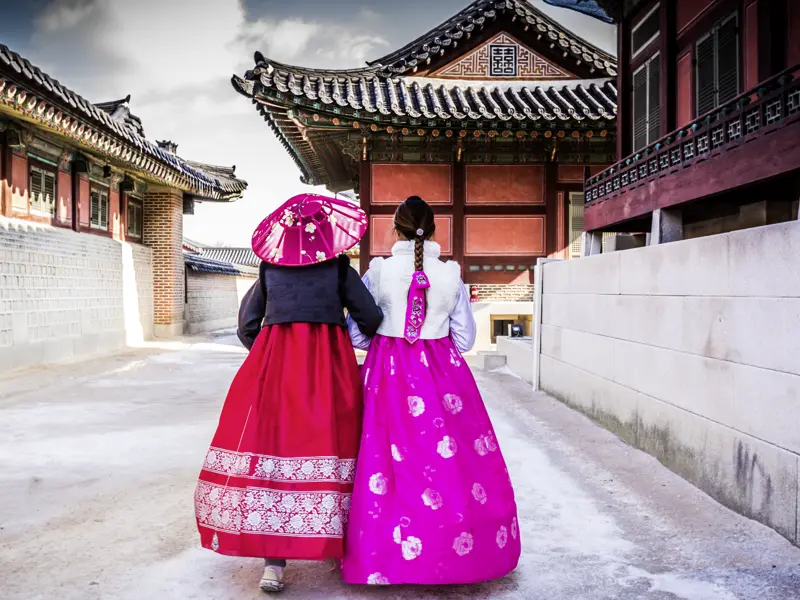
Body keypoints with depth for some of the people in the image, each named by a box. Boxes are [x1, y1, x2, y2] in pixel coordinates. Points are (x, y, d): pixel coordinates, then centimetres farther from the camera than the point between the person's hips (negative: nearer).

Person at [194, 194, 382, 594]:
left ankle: (274, 561, -3)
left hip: (273, 365, 1)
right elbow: (371, 320, 2)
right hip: (329, 365, -1)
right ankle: (335, 543, 17)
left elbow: (246, 324, 14)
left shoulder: (269, 268, 10)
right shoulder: (340, 269, 4)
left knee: (273, 441, 1)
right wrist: (368, 338, 24)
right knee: (327, 444, 6)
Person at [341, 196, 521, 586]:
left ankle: (387, 556, 14)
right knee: (457, 460, 10)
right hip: (442, 372, 1)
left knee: (391, 460, 6)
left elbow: (357, 335, -2)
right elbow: (465, 338, 3)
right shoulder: (451, 275, -1)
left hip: (389, 371, 0)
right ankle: (459, 551, 21)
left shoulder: (378, 272, -4)